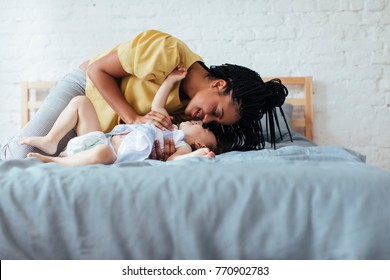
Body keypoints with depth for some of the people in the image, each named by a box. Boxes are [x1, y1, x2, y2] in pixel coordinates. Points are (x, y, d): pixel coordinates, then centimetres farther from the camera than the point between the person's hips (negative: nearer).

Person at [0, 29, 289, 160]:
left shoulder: (189, 113, -14)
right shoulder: (167, 51, -33)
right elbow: (98, 69, -23)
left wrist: (159, 149, -36)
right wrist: (134, 118, -32)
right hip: (85, 87, -4)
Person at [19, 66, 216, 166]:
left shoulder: (183, 145, -1)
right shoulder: (169, 126, 22)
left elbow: (172, 159, -22)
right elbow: (156, 106, 29)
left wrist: (196, 155, -40)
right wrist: (170, 80, 26)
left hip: (110, 154, -9)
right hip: (99, 138, 9)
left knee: (101, 152, -46)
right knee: (80, 102, 6)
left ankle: (52, 160, -24)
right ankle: (50, 142, -3)